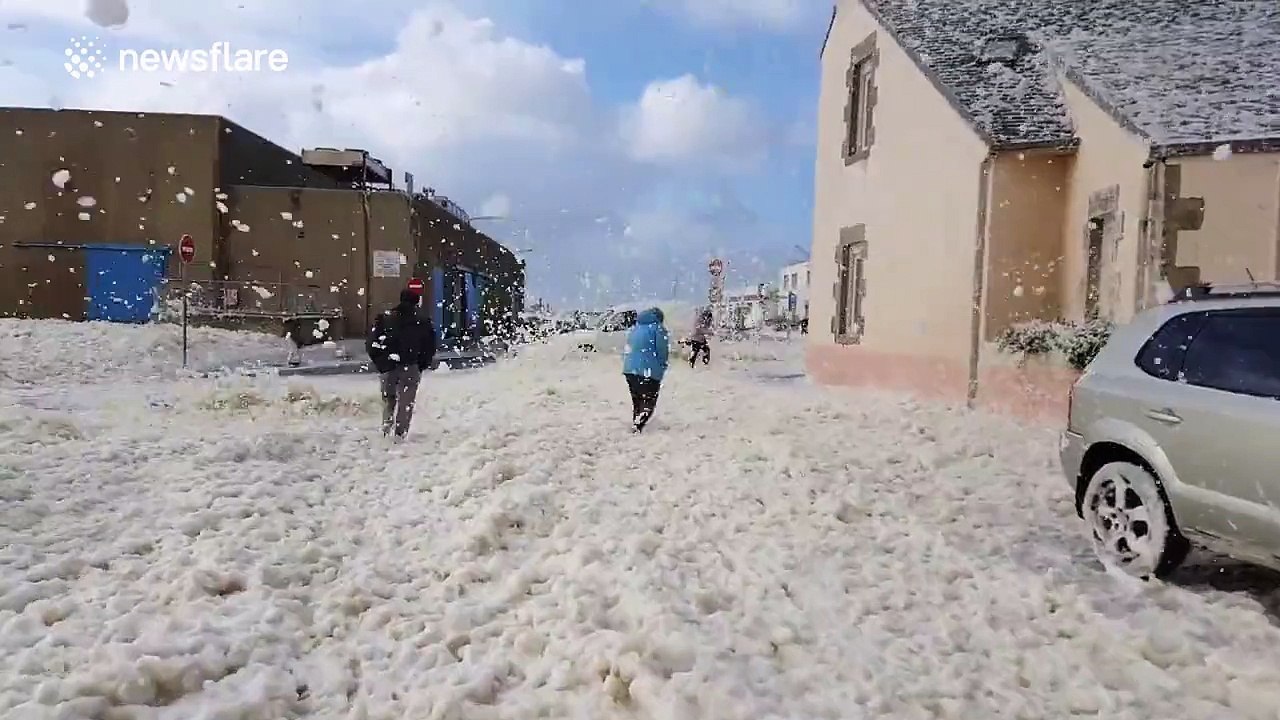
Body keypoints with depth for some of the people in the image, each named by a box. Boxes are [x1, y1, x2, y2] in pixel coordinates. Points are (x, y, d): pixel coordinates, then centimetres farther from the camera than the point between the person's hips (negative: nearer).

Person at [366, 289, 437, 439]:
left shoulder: (385, 317, 2)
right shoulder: (423, 321, 0)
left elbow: (371, 343, -2)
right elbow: (430, 347, 0)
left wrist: (379, 362, 5)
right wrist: (422, 365, 10)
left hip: (388, 366, 2)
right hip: (411, 367, -2)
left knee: (388, 397, 23)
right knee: (406, 401, 6)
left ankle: (387, 424, 13)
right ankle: (400, 433, 2)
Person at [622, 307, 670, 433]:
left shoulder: (634, 328, 19)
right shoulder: (658, 329, 0)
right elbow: (663, 352, -6)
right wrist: (662, 369, 7)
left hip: (629, 369, 6)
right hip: (648, 371, -6)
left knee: (636, 400, 20)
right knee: (649, 402, 1)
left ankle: (636, 425, 23)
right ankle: (637, 427, -12)